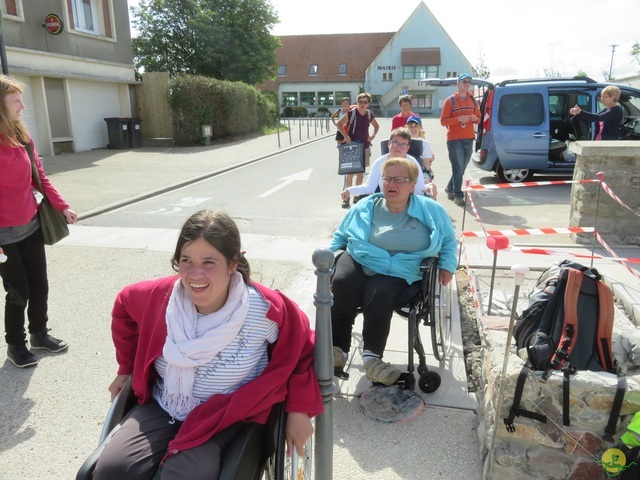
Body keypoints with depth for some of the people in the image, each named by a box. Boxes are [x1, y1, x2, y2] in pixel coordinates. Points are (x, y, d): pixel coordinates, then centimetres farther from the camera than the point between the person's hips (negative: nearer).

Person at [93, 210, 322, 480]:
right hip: (161, 409, 4)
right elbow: (125, 305, 10)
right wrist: (126, 368, 16)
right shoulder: (161, 296, -13)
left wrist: (299, 409, -7)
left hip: (228, 418, -3)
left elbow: (302, 347, -5)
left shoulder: (265, 309, -22)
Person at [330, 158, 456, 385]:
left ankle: (372, 355, -27)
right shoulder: (365, 207, 10)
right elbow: (341, 235, 22)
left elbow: (448, 238, 21)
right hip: (358, 260, 2)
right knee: (341, 283, -31)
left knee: (379, 295, -35)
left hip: (396, 271, -2)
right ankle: (337, 348, -26)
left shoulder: (430, 210, 7)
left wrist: (447, 265, 7)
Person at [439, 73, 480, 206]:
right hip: (454, 139, -5)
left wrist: (475, 118, -6)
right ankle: (458, 195, 0)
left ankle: (450, 189, 28)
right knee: (458, 168, -7)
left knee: (462, 168, 11)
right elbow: (443, 121, -8)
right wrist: (459, 119, -21)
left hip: (469, 139, 6)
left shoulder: (472, 100, 11)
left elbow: (478, 118, 18)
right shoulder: (450, 100, -4)